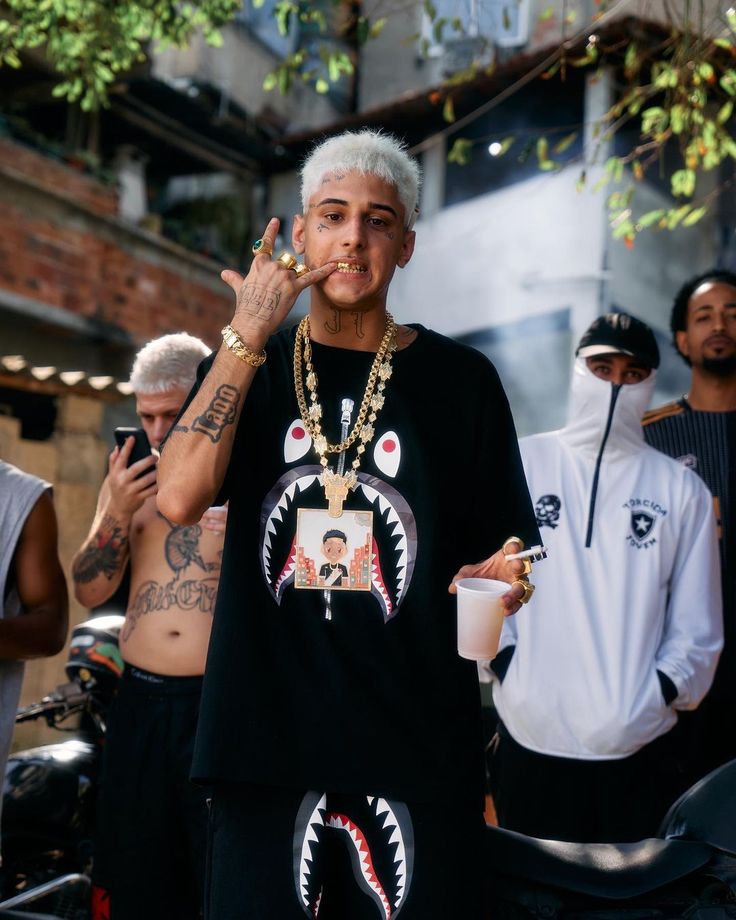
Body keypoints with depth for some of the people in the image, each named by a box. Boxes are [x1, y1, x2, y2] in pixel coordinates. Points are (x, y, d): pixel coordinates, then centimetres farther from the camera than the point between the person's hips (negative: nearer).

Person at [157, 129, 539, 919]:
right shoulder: (246, 364, 7)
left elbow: (495, 551, 7)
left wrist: (496, 577, -16)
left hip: (421, 746, 0)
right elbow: (179, 497, -11)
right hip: (267, 740, 1)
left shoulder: (458, 378, 2)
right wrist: (249, 336, -11)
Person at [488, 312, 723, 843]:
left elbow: (697, 624, 6)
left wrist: (658, 695, -7)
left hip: (640, 750, 1)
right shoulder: (523, 463, 2)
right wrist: (507, 668, -10)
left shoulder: (681, 490, 5)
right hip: (531, 742, 0)